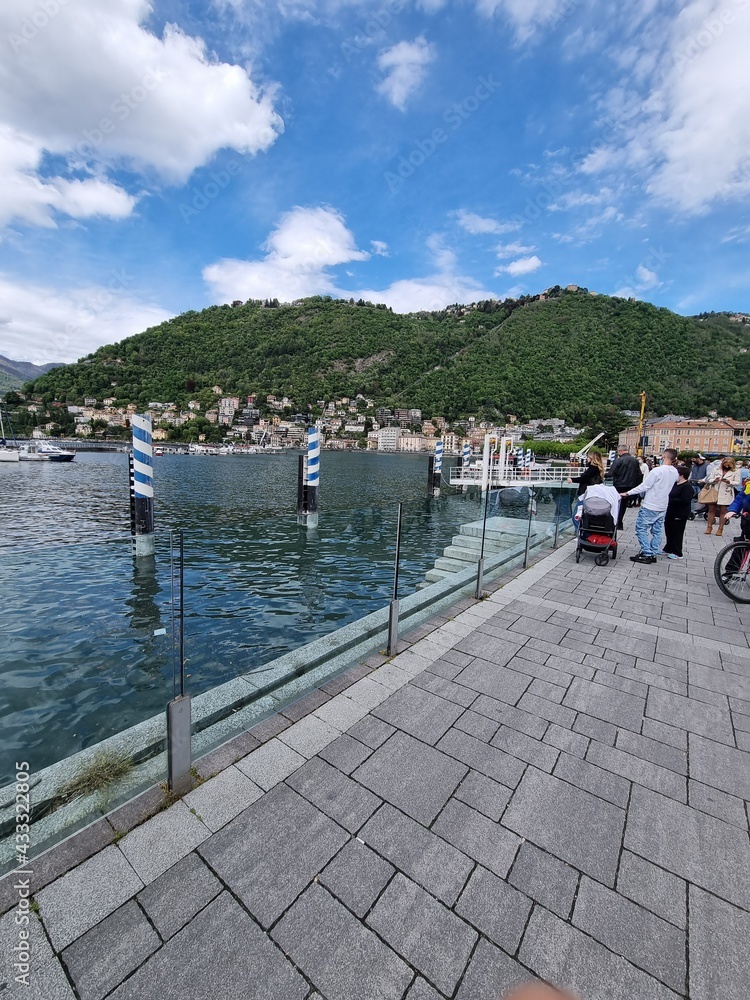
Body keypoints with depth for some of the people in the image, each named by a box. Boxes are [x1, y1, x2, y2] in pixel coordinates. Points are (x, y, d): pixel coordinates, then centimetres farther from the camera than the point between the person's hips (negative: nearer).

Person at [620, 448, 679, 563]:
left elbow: (644, 486, -18)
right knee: (656, 531, 12)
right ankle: (653, 554, 18)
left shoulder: (657, 470, -18)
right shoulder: (675, 472, 4)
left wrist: (628, 493, -12)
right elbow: (666, 486, 14)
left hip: (650, 506, -7)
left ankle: (646, 554, -1)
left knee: (641, 528, 0)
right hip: (662, 507, 7)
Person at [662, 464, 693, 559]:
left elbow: (684, 500, -27)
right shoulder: (675, 484, 10)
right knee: (669, 532, 16)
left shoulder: (688, 487, -16)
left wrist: (669, 501, -23)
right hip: (670, 512, 8)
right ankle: (668, 549, 29)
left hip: (679, 515, -8)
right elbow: (669, 495, 22)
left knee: (677, 533, 1)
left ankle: (677, 553, 11)